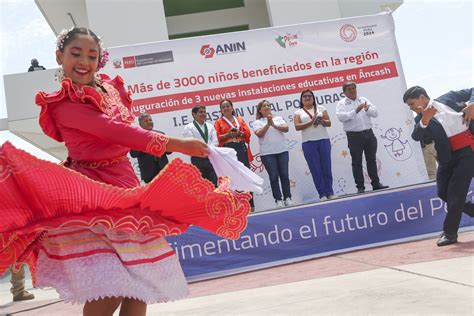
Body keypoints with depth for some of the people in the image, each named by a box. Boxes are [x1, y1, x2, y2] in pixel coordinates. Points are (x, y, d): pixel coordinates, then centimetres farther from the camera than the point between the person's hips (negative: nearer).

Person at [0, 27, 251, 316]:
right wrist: (175, 144, -30)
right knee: (108, 292, -17)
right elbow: (115, 131, -24)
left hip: (126, 184, 7)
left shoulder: (112, 88, 10)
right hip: (89, 193, -6)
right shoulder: (63, 104, -10)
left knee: (141, 283, 6)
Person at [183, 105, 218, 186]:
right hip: (198, 159, -4)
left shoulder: (210, 126, 16)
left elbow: (215, 141, 5)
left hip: (211, 158, 4)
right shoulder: (188, 128, 2)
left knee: (214, 184, 3)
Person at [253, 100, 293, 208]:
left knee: (284, 175, 1)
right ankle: (278, 200, 1)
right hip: (267, 153, -2)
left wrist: (274, 125, -13)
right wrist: (268, 124, -18)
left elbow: (286, 129, -1)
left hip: (282, 150, 2)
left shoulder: (278, 118, 13)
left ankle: (287, 198, 9)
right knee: (273, 176, -4)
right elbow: (259, 134, -10)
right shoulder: (257, 122, 7)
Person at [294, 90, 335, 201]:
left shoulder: (320, 108, 13)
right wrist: (311, 122, -15)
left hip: (323, 140, 1)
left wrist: (322, 121, -12)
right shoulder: (298, 112, 9)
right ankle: (322, 194, 2)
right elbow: (297, 127, -5)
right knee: (316, 170, -2)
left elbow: (329, 123, 9)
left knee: (327, 167, 1)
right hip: (308, 143, -1)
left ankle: (330, 193, 7)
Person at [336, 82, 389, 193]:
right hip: (354, 136, -4)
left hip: (369, 134, 4)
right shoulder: (342, 104, 1)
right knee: (357, 162, 1)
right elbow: (341, 117, -17)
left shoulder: (364, 100, 13)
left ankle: (376, 183, 17)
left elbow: (375, 113, 7)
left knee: (372, 160, 9)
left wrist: (367, 109, -14)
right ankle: (360, 186, 6)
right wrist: (355, 111, -23)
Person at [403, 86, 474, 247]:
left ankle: (450, 232, 6)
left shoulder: (447, 98, 2)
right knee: (443, 193, 3)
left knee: (455, 192, -6)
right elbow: (416, 136, -14)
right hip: (448, 156, 4)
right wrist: (425, 120, -29)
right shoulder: (422, 118, 4)